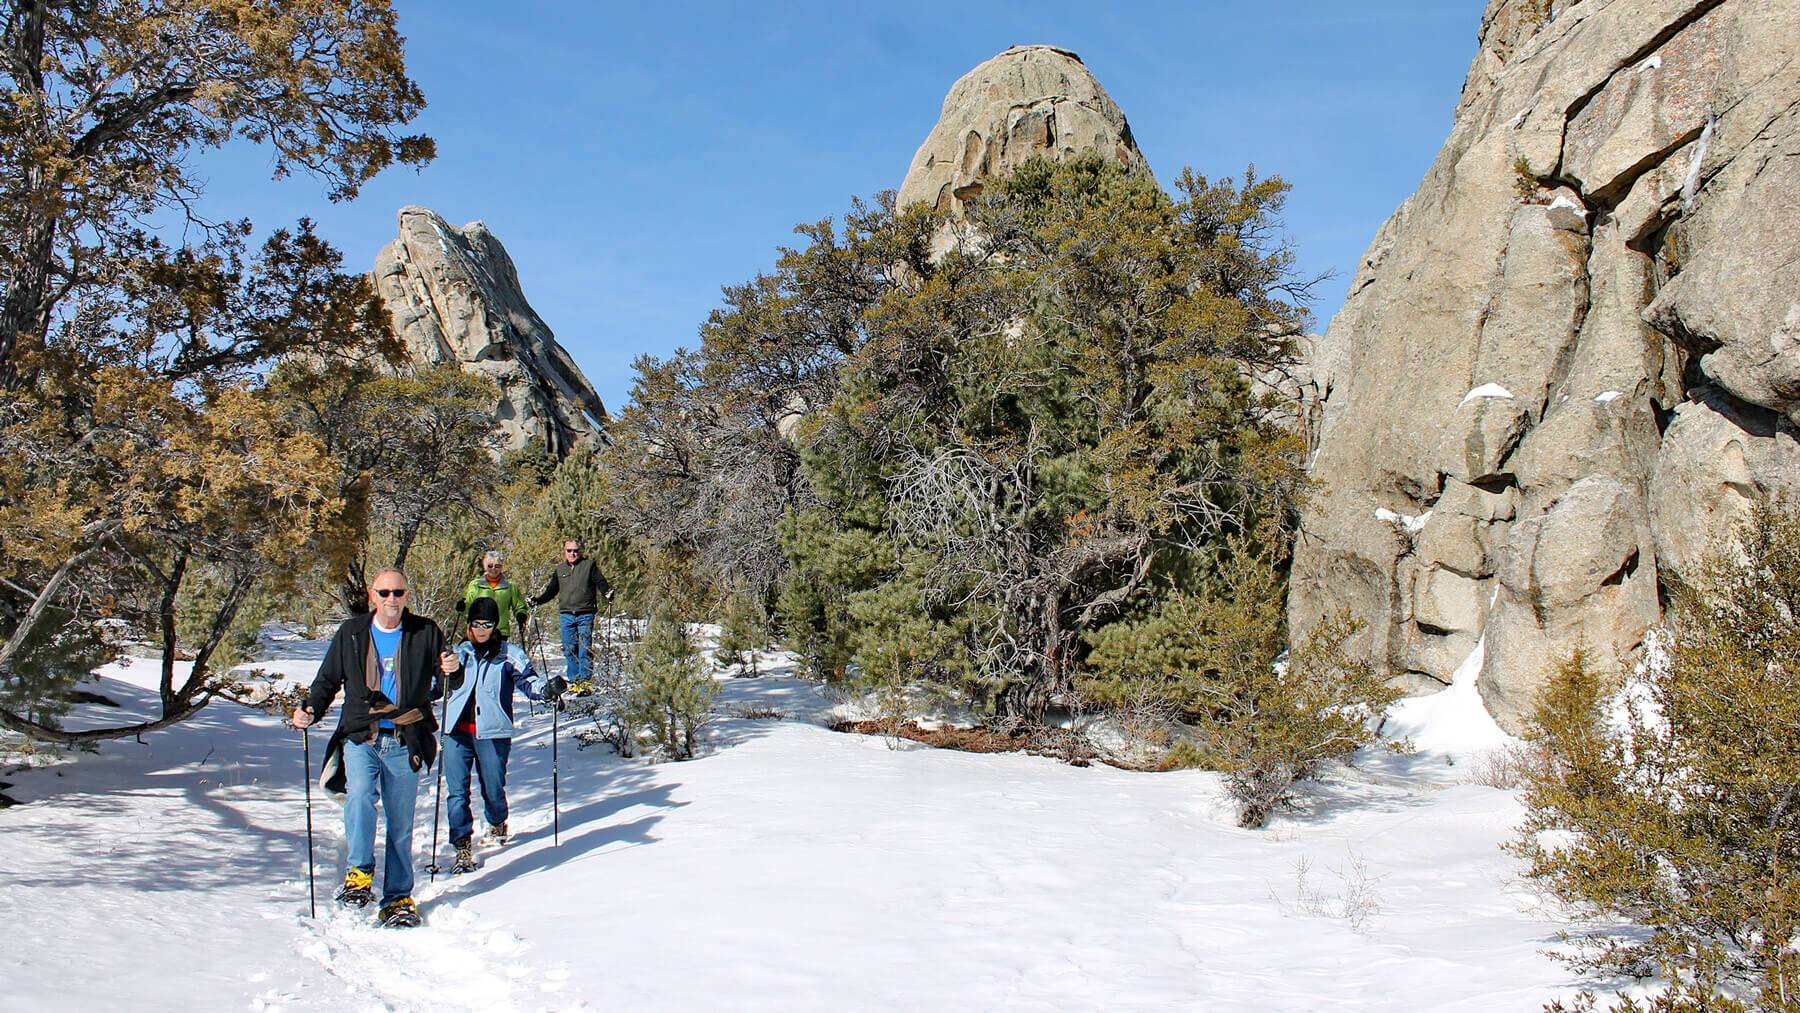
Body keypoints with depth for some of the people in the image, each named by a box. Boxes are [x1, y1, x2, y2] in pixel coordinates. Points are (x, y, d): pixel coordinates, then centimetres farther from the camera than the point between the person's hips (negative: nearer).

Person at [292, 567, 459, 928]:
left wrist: (453, 669, -13)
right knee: (360, 795, -27)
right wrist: (310, 709, -3)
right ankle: (359, 873, -12)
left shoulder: (426, 633, 4)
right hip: (361, 737, 0)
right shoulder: (351, 633, 7)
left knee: (401, 824, 5)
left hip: (405, 742, 0)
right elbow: (328, 680, 15)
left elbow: (449, 680, 11)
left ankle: (398, 898, 17)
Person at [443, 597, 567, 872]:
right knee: (457, 792, -5)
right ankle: (463, 848, 0)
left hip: (492, 732, -2)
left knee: (493, 788, 9)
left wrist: (546, 688, -26)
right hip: (457, 731, 3)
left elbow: (527, 679, -5)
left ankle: (497, 824, 39)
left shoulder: (508, 653, 4)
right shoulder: (460, 651, 15)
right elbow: (446, 687, 22)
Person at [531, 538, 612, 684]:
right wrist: (537, 600, 11)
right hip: (566, 615, 3)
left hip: (585, 615, -3)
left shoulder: (589, 565, 5)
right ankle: (574, 679, 9)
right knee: (569, 648, 2)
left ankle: (585, 680, -2)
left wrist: (607, 593, -17)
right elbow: (551, 590, 21)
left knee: (585, 647, -6)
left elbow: (600, 583, 1)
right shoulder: (559, 569, 15)